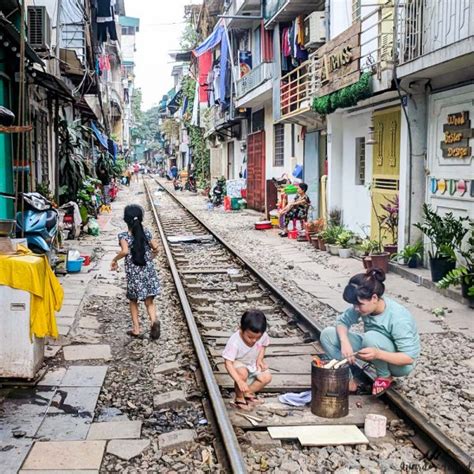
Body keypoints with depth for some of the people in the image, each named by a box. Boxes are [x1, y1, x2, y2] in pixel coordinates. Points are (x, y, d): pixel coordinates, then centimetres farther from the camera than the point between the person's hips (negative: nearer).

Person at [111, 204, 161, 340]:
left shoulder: (124, 236, -10)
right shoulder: (146, 233, 0)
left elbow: (125, 251, -25)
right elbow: (155, 247, 5)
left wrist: (115, 260, -9)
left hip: (133, 274, -2)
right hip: (149, 271, 2)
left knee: (133, 301, 18)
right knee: (149, 302, 8)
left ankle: (136, 329, 20)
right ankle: (154, 320, -19)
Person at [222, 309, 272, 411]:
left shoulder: (262, 336, -23)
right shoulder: (234, 342, -37)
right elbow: (228, 364, -37)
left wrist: (260, 359, -15)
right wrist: (239, 381, -47)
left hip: (253, 363, 5)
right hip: (238, 363, -5)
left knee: (267, 377, -14)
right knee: (243, 373, -35)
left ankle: (247, 393, 5)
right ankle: (239, 398, -10)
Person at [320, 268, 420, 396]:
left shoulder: (398, 318, -33)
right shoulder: (364, 306, -17)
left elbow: (409, 358, -31)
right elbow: (342, 321, -5)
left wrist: (377, 354, -48)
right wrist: (345, 342, -28)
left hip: (399, 364, -5)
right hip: (373, 351, 6)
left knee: (371, 337, -38)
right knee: (327, 335, -11)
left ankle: (385, 376, -11)